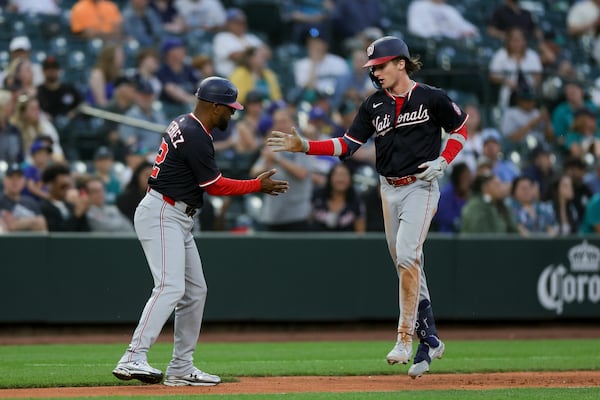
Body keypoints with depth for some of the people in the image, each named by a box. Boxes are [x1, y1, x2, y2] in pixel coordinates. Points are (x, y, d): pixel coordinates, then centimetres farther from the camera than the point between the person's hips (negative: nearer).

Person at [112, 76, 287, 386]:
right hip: (161, 215, -11)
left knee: (195, 291, 11)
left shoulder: (183, 125, 13)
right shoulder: (196, 137, -17)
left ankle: (181, 368, 13)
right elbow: (215, 186, -10)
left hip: (177, 219, 11)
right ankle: (132, 359, -30)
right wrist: (258, 185, -1)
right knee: (171, 287, -22)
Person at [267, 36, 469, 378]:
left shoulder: (432, 98, -7)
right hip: (389, 190, 6)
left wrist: (443, 161, -10)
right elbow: (348, 145, 4)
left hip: (421, 187, -6)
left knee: (407, 255, -20)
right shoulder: (374, 106, 6)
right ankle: (429, 340, 18)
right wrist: (305, 146, -7)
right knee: (407, 264, 9)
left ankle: (405, 338, -18)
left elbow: (461, 129, 5)